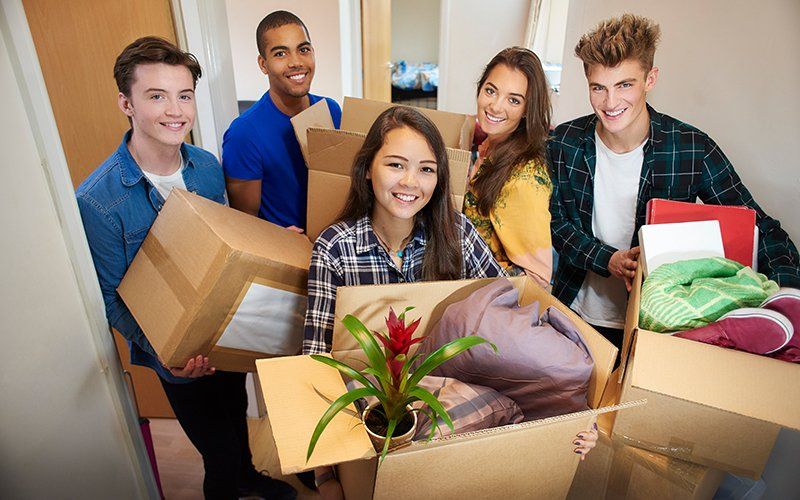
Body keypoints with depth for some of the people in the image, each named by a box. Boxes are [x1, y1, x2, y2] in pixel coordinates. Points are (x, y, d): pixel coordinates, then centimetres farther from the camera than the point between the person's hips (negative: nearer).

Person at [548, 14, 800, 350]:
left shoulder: (693, 149, -13)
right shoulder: (564, 142, -8)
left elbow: (757, 225, -7)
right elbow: (555, 221, -4)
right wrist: (607, 259, -20)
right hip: (575, 312, 2)